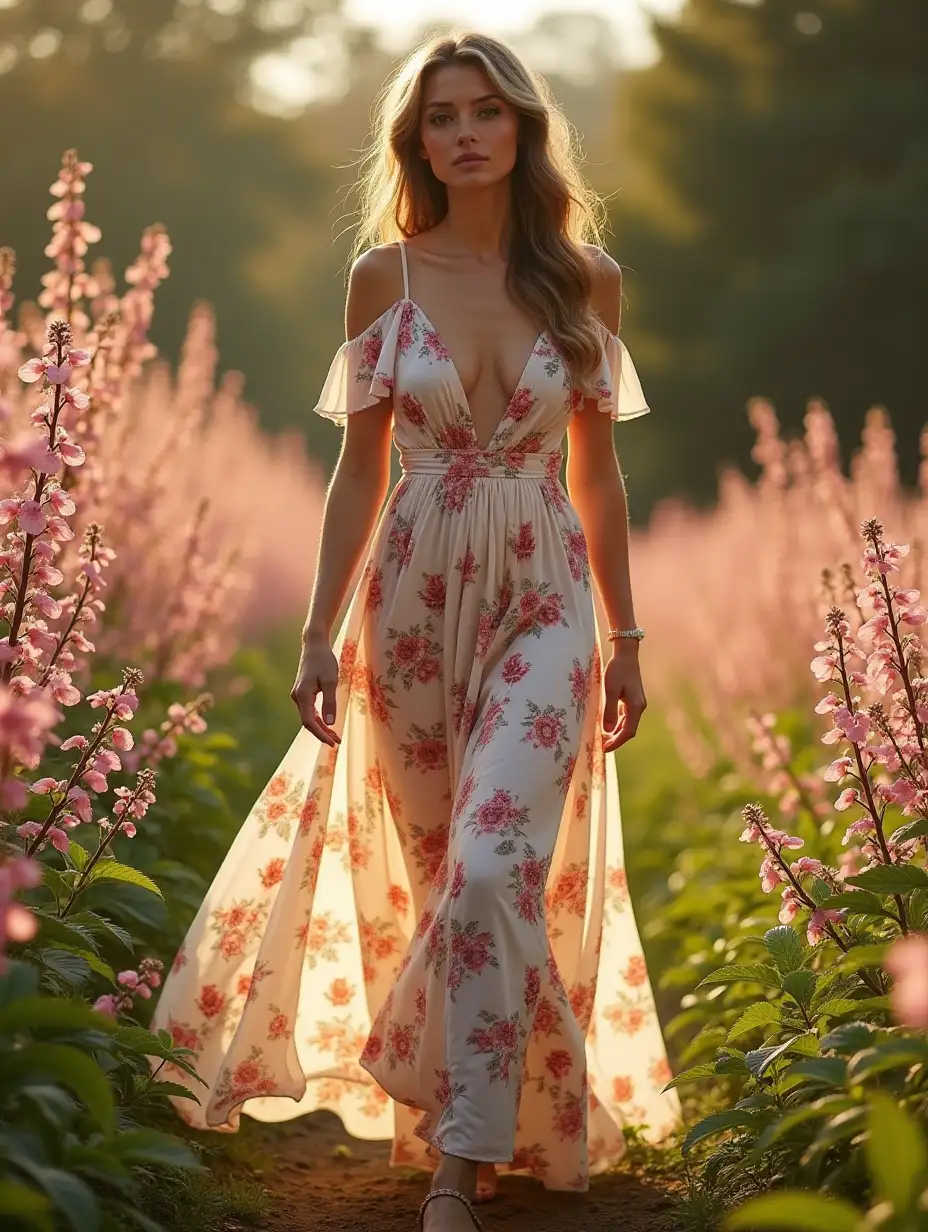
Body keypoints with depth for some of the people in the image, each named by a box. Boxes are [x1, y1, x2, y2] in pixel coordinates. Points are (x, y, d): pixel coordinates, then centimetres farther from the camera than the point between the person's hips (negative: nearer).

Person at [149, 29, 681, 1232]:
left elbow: (598, 469, 8)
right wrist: (320, 635, -1)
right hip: (413, 594, 1)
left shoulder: (588, 278, 2)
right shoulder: (385, 274, 1)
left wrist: (625, 637, 8)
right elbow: (360, 470, 4)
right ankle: (451, 1116, 31)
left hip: (543, 600, -1)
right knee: (430, 868, 10)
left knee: (495, 867, -16)